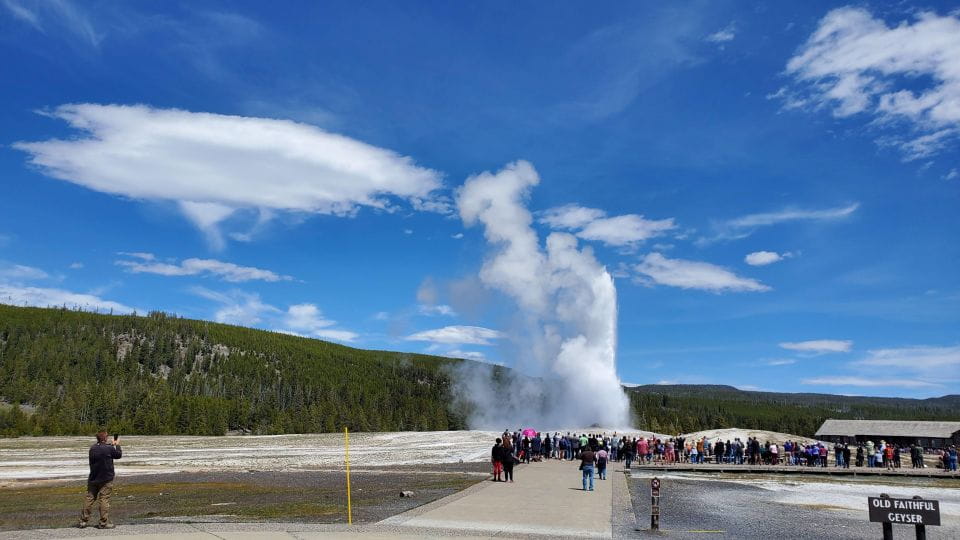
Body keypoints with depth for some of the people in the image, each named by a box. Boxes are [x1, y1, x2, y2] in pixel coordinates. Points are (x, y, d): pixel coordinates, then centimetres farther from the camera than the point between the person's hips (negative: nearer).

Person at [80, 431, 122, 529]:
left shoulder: (93, 448, 2)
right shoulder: (109, 448, -16)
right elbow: (119, 455, 0)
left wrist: (111, 444, 24)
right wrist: (117, 445, 14)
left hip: (93, 479, 6)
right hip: (106, 479, -6)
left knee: (89, 498, 12)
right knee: (104, 500, -1)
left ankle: (83, 521, 16)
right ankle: (104, 523, 2)